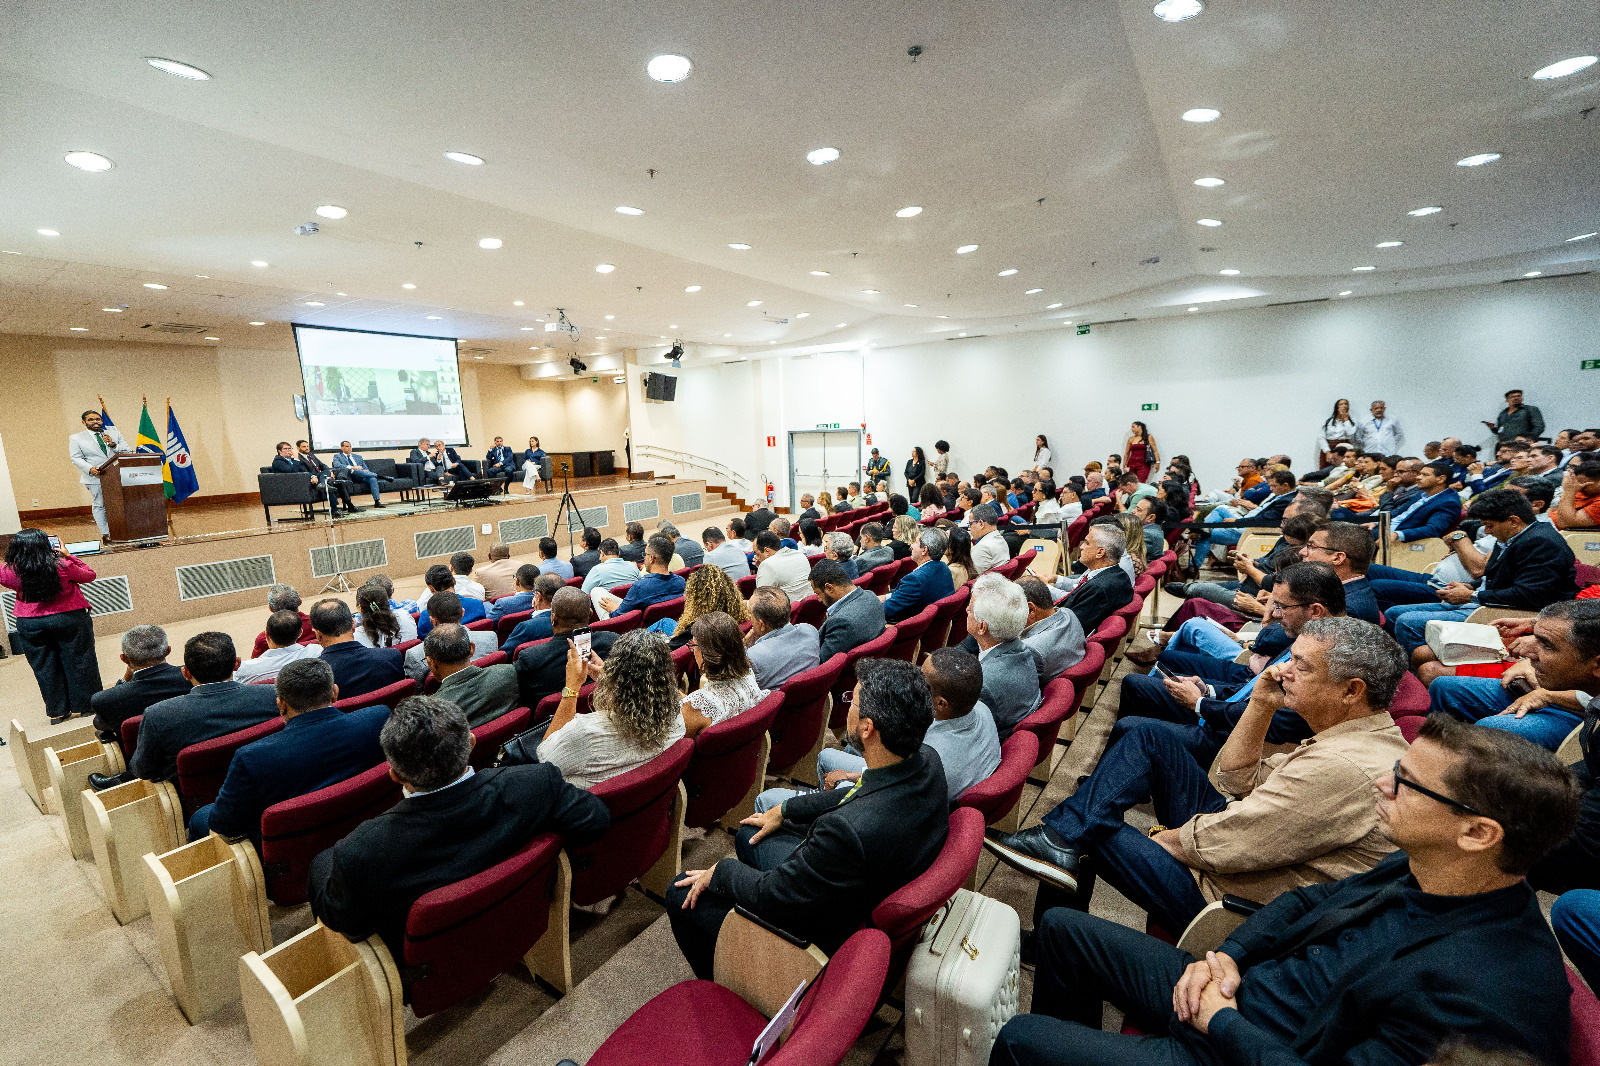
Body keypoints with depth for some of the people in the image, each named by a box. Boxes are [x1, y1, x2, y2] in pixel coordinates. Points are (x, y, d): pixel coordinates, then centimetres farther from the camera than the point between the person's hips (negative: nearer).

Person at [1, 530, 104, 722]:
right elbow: (89, 575, 1)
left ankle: (57, 713, 22)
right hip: (69, 619, -3)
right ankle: (85, 706, 18)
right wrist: (68, 555, 5)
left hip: (29, 625, 3)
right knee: (79, 662, 10)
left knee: (45, 667, 14)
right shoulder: (62, 566, -16)